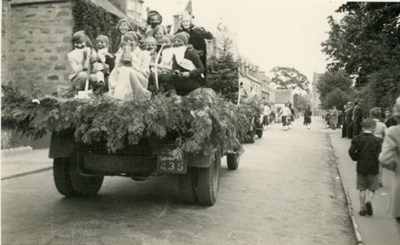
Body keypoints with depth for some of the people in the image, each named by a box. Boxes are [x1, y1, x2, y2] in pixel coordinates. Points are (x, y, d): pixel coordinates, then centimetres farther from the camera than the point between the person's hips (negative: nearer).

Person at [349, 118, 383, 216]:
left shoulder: (357, 139, -3)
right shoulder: (377, 140, -8)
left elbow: (351, 151, -11)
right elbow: (379, 155, -16)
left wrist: (356, 158, 5)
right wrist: (376, 160, 3)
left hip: (361, 168, 2)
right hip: (373, 168, -2)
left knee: (362, 189, 11)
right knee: (372, 188, 12)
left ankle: (362, 208, 14)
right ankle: (369, 201, -13)